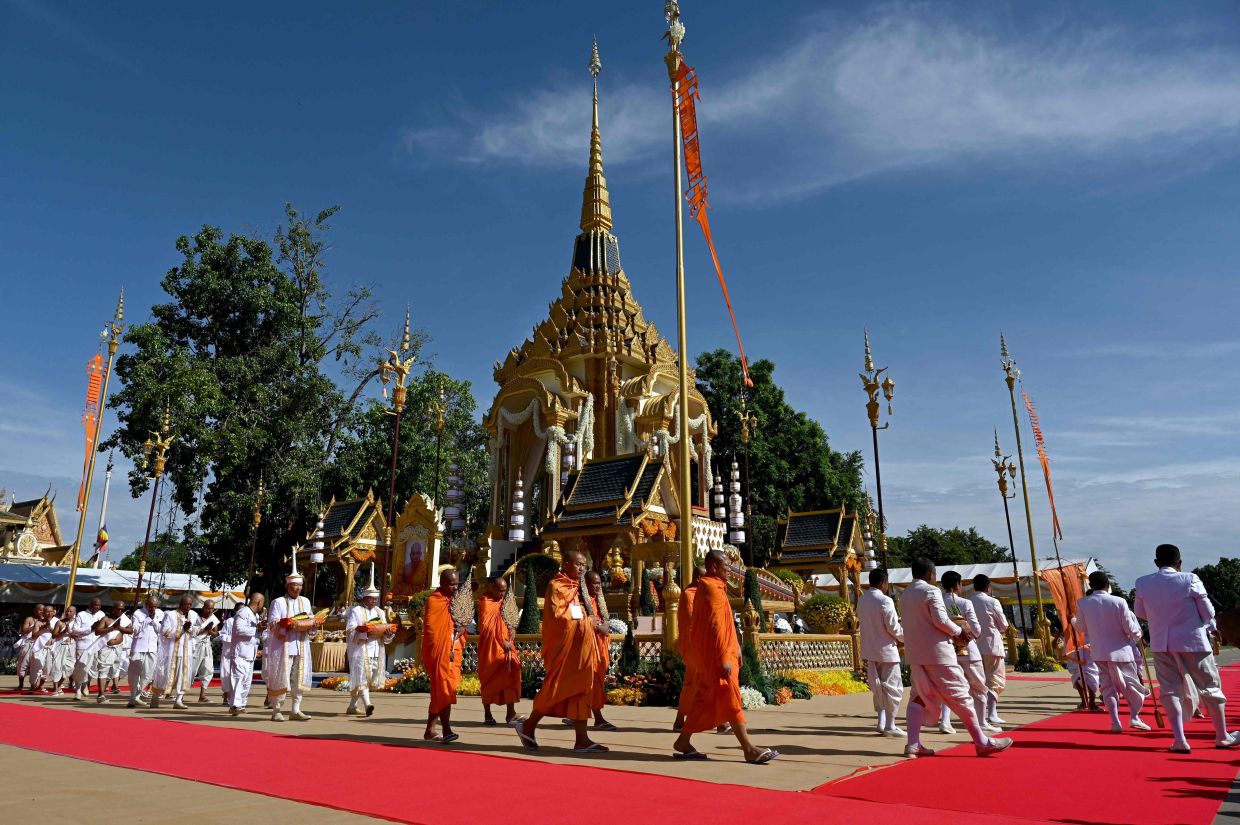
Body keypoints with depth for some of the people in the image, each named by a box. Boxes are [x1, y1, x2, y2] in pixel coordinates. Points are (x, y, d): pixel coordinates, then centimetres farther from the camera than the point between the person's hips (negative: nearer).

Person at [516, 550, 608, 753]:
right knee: (558, 689, -1)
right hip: (564, 645, -8)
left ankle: (581, 739, 6)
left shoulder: (578, 588, 16)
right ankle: (528, 727, 15)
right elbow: (556, 616, -19)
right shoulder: (556, 586, -9)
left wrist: (596, 624, -2)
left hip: (582, 646, 8)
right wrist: (586, 620, -13)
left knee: (581, 690, 5)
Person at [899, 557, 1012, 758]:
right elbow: (940, 620, -18)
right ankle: (982, 743, 11)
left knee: (918, 696, 11)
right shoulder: (931, 591, -10)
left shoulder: (905, 595, 12)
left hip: (914, 654, 7)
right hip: (937, 653, -7)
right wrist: (958, 630, -1)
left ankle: (913, 745, 5)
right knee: (960, 696, 3)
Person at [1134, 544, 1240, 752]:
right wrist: (1209, 627, 17)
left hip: (1161, 644, 2)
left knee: (1170, 689, 7)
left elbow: (1140, 612, 9)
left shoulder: (1143, 583, -3)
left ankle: (1179, 740, 1)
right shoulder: (1190, 580, -11)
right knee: (1210, 688, 15)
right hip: (1192, 641, -2)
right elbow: (1208, 612, -4)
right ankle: (1222, 736, 27)